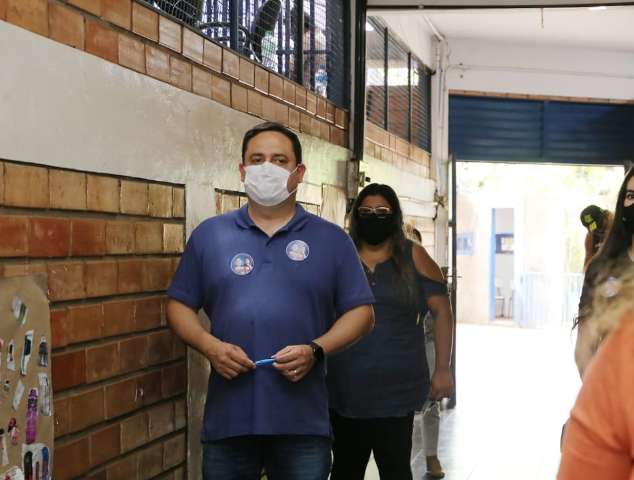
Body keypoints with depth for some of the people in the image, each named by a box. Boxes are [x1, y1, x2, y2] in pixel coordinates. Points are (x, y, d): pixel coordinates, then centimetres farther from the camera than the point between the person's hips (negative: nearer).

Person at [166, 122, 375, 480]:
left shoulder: (331, 239, 6)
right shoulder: (209, 235, 8)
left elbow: (361, 313, 5)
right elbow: (179, 306, 10)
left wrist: (315, 350, -12)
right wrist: (209, 345, -10)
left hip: (303, 421, -1)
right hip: (227, 417, 1)